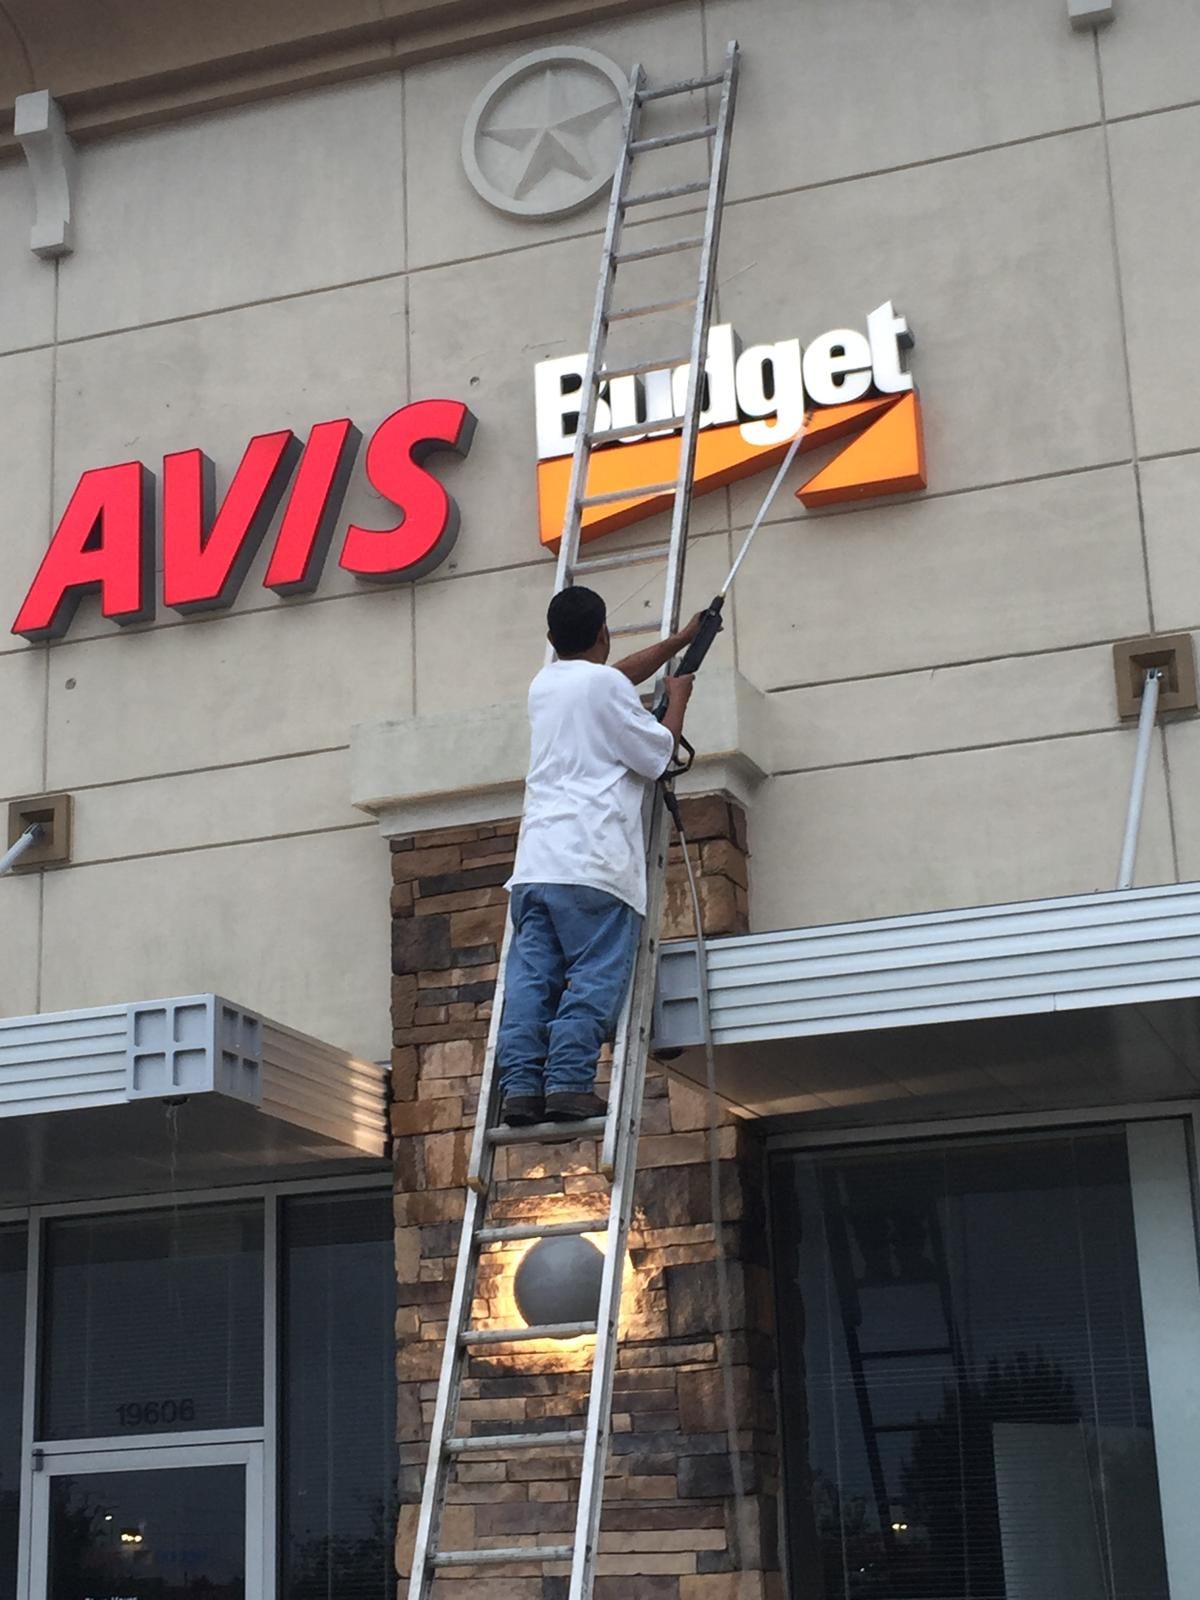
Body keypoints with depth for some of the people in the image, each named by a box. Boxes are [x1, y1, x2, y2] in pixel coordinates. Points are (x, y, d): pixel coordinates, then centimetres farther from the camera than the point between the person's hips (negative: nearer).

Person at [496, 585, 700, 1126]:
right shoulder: (604, 684, 0)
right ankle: (568, 1084, -18)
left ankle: (520, 1087, -9)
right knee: (593, 979, -8)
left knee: (530, 977, -1)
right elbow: (657, 755, 6)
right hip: (592, 863, -6)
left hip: (535, 861, 7)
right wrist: (677, 699, 22)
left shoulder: (543, 684, 23)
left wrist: (680, 640, 48)